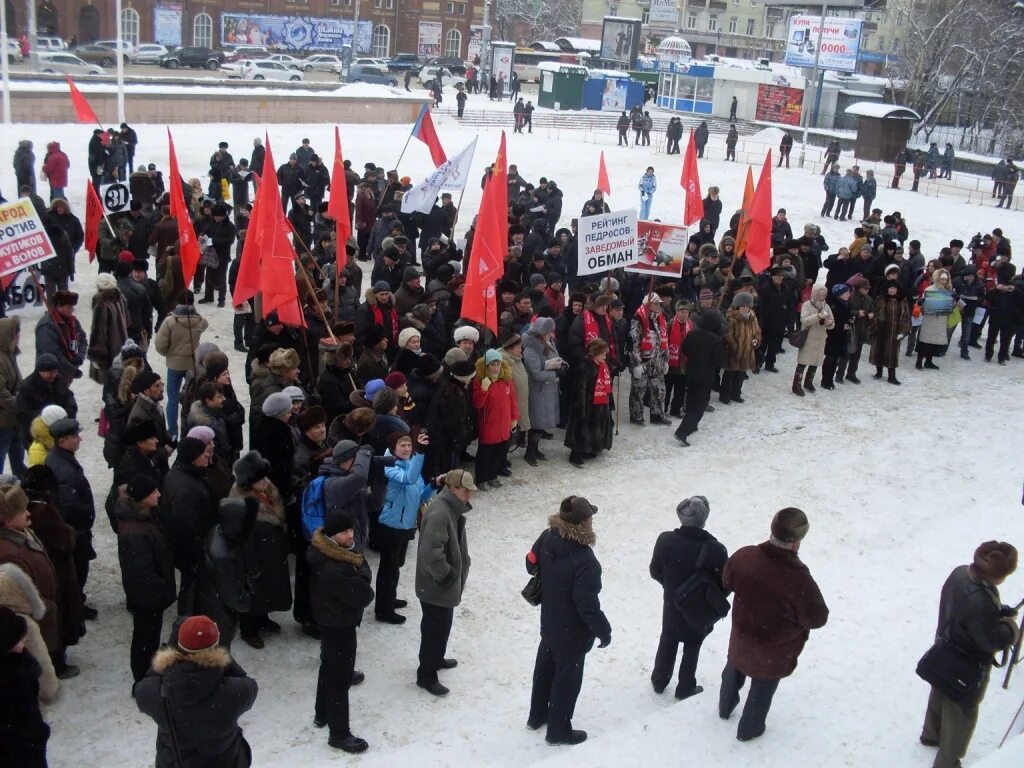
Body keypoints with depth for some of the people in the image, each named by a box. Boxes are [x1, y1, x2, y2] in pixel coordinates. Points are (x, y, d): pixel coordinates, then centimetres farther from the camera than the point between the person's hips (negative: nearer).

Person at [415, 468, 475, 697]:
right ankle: (426, 676, 18)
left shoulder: (452, 508, 4)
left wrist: (456, 572, 13)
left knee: (441, 625, 25)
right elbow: (430, 553, -33)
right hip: (436, 584, -10)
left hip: (446, 582, 10)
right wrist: (447, 576, -22)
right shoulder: (439, 513, -29)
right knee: (435, 627, 3)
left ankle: (435, 658, 45)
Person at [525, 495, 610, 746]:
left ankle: (537, 715, 46)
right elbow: (588, 605, -30)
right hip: (573, 632, -7)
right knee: (567, 679, 13)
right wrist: (604, 631, -14)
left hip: (549, 623, 7)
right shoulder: (585, 560, -36)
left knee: (545, 669, 26)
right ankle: (559, 730, 31)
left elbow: (532, 564, 5)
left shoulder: (547, 538, -13)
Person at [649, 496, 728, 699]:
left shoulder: (665, 540, -22)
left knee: (668, 641, 26)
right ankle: (685, 688, 38)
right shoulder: (715, 549, -30)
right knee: (692, 646, 21)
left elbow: (655, 572, -7)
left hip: (672, 604, 2)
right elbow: (724, 583, -17)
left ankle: (659, 681, 43)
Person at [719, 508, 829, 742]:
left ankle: (726, 707, 58)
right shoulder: (798, 579, -39)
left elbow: (726, 582, -3)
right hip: (775, 650, -4)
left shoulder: (744, 556, -24)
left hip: (742, 637, 4)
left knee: (734, 670, 33)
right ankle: (749, 729, 46)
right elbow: (817, 618, -24)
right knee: (763, 688, 23)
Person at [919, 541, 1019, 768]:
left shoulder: (960, 573, -16)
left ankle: (931, 734, 58)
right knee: (961, 715, 15)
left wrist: (998, 612, -6)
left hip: (944, 657, 8)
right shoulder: (980, 602, -41)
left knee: (940, 697, 32)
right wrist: (1010, 626, -12)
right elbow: (993, 640, -29)